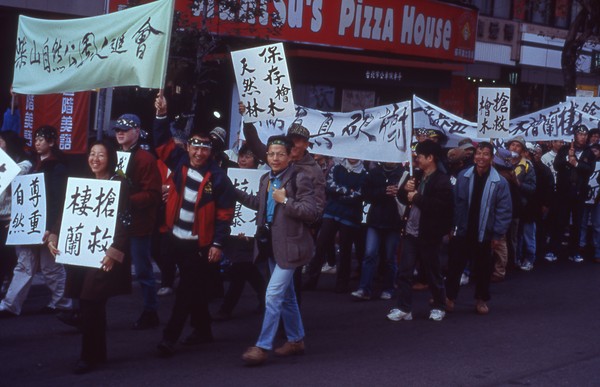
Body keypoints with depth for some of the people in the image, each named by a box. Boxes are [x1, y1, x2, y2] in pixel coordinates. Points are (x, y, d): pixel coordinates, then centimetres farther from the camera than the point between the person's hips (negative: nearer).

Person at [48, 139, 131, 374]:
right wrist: (54, 237, -4)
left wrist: (115, 251, -23)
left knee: (91, 304, -9)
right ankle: (97, 353, 20)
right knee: (91, 305, 9)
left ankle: (90, 355, 2)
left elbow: (123, 222, -13)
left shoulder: (119, 184, -6)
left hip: (104, 254, -6)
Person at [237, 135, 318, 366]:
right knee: (286, 295, 17)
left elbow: (312, 213, -19)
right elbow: (259, 203, 28)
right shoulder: (266, 179, 10)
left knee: (273, 294, -12)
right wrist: (235, 193, 23)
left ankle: (262, 347, -8)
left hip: (289, 245, -8)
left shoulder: (299, 178, -14)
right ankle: (296, 340, 29)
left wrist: (285, 201, -24)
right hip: (271, 244, 8)